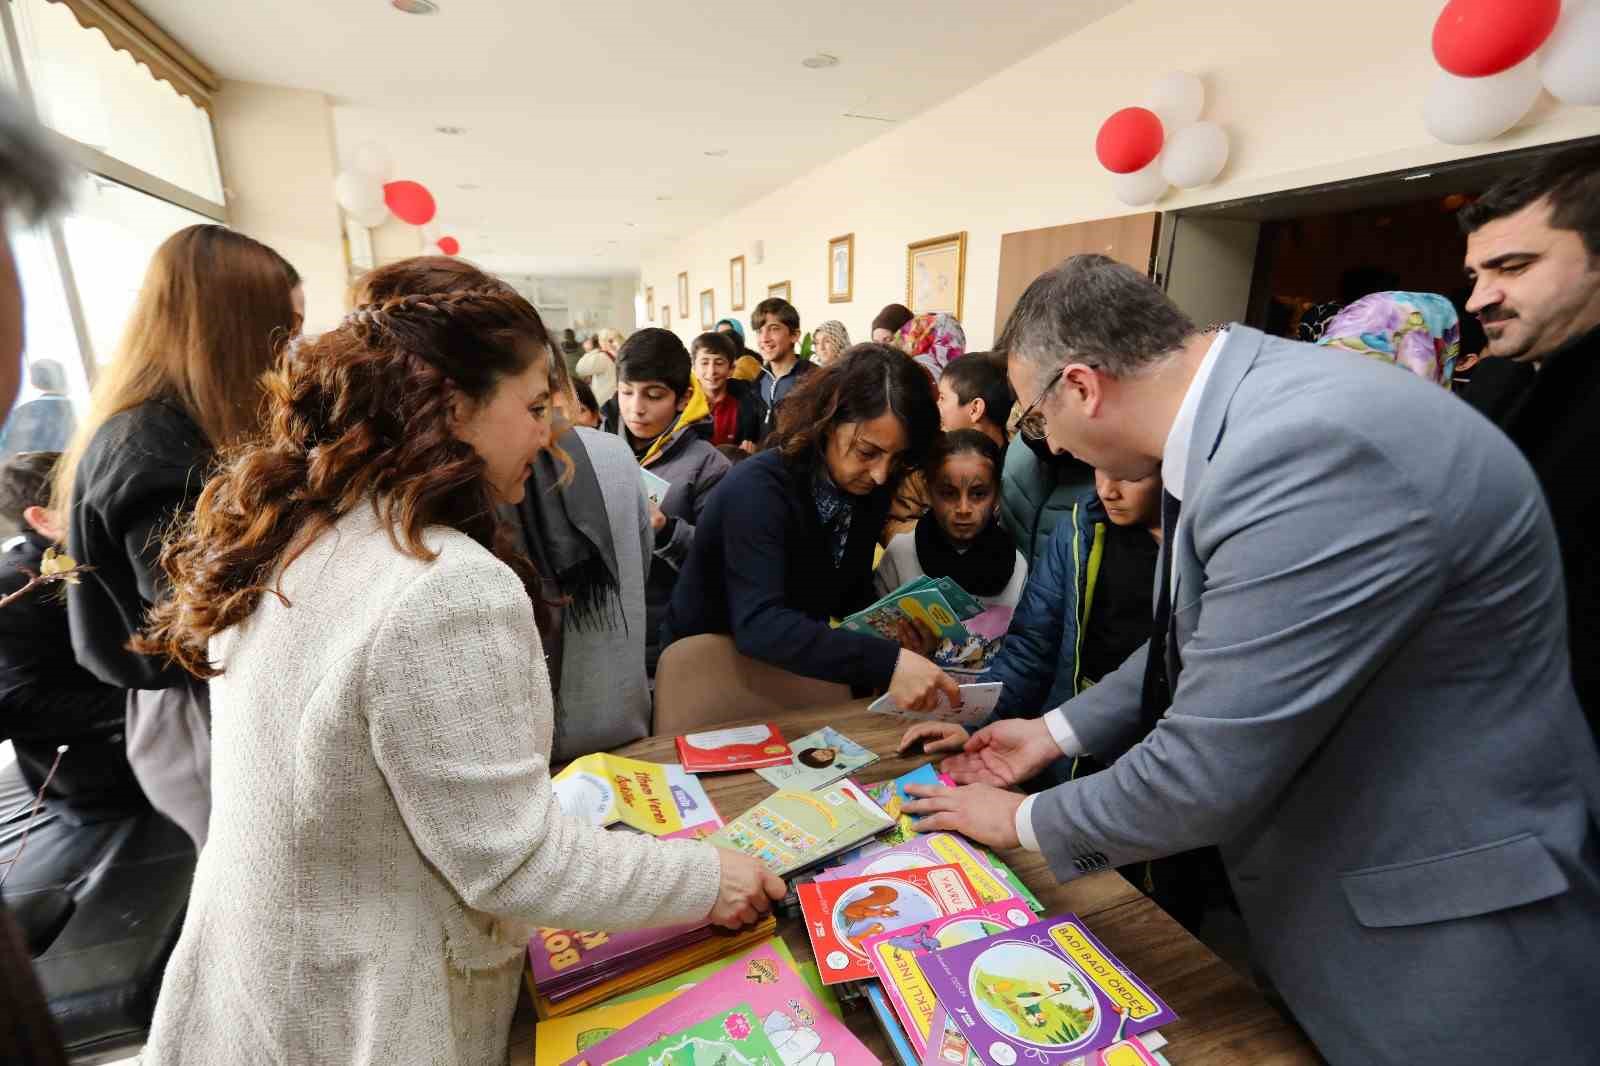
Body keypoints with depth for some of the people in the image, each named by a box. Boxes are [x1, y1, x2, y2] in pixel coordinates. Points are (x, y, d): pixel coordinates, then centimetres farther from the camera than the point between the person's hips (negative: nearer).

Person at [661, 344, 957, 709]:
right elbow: (759, 625, -35)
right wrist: (885, 662, -43)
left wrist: (891, 649, -13)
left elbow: (854, 595, 3)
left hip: (794, 674, 5)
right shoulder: (758, 489, -24)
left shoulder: (868, 489, -5)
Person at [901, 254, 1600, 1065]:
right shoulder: (1247, 411, -2)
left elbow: (1209, 772, -29)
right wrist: (1056, 732, 8)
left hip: (1439, 921, -8)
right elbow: (1205, 639, 9)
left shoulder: (1310, 450, -33)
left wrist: (1026, 822, -11)